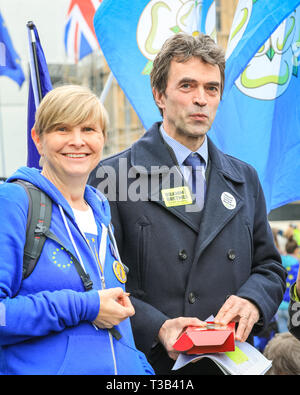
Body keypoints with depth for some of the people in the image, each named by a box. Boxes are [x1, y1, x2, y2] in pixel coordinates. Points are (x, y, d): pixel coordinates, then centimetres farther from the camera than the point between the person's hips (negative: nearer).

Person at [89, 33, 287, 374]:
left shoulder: (244, 179, 12)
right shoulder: (111, 176, -4)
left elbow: (269, 266, 16)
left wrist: (252, 299, -6)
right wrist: (156, 327, -20)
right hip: (147, 365, -4)